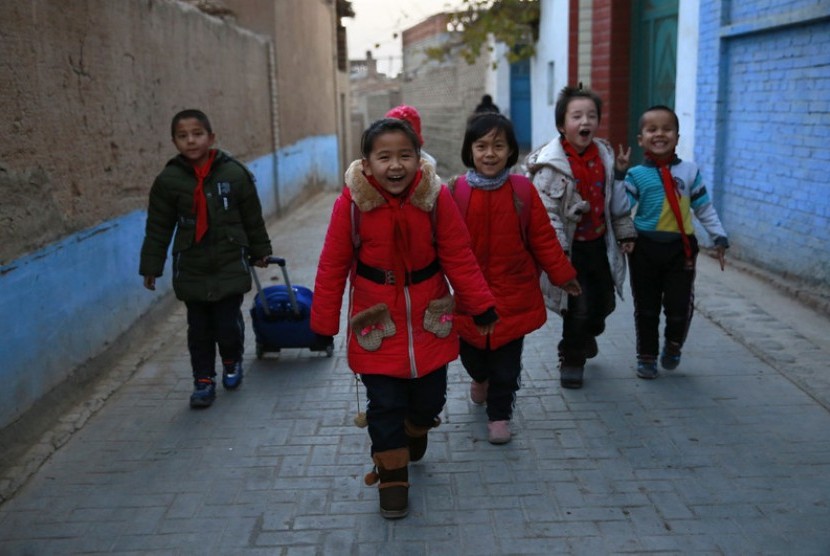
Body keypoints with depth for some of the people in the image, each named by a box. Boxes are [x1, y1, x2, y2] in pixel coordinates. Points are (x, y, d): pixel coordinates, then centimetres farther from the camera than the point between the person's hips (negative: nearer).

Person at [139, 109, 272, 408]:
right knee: (199, 328, 7)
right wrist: (151, 267, 4)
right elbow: (158, 227, 3)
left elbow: (253, 218, 5)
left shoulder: (234, 173, -6)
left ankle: (232, 362, 32)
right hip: (191, 270, 1)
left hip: (230, 267, -1)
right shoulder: (168, 180, -4)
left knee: (229, 323, 1)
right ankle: (203, 380, 23)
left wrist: (260, 251, 14)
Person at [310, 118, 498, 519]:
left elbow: (458, 257, -5)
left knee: (430, 398, 15)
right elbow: (332, 266, -8)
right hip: (377, 324, -2)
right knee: (384, 405, 3)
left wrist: (481, 306, -5)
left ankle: (414, 438, 50)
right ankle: (392, 479, 24)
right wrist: (324, 323, -4)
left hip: (430, 320, 2)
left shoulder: (437, 196, -11)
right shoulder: (351, 202, -14)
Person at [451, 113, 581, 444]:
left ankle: (499, 414, 29)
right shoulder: (456, 191, -9)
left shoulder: (523, 190, -6)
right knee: (471, 353, 17)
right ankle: (480, 377, 51)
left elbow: (542, 238, 0)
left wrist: (563, 275, 5)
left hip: (513, 295, 0)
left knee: (506, 363, 8)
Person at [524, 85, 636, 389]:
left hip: (599, 243, 6)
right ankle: (571, 359, 19)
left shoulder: (605, 155, 5)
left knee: (604, 301, 16)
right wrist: (557, 247, -23)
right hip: (570, 248, -6)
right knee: (578, 307, -4)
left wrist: (625, 232, 16)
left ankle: (586, 336, 48)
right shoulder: (551, 163, -15)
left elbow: (617, 200, 14)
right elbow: (547, 210, -18)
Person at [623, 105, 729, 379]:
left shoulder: (689, 170, 2)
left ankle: (673, 346, 32)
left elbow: (704, 207, 8)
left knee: (680, 305, 1)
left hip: (681, 246, 1)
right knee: (646, 307, 8)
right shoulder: (636, 175, -2)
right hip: (645, 247, -1)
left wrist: (719, 237, 5)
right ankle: (646, 356, 26)